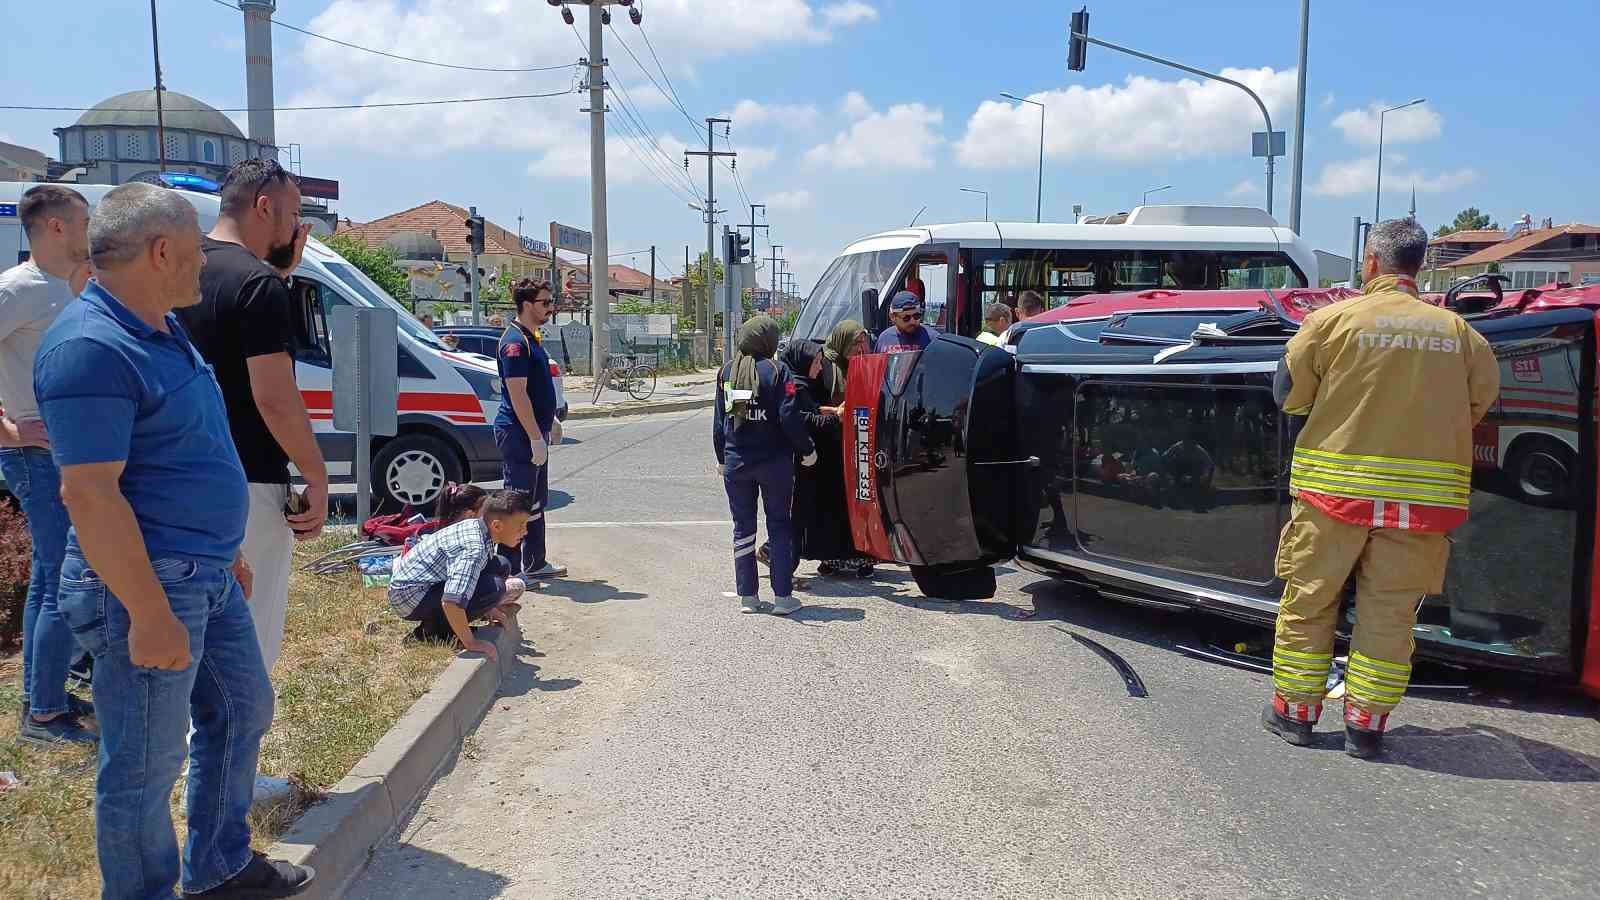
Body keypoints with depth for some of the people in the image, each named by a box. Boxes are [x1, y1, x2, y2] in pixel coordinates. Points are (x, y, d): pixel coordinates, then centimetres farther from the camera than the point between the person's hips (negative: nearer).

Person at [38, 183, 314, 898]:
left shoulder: (163, 331, 11)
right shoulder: (91, 348, -21)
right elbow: (90, 495, -25)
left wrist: (226, 550, 22)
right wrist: (150, 614, -26)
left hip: (209, 575, 11)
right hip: (145, 587, -10)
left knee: (242, 712, 22)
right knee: (146, 767, 4)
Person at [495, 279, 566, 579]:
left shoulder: (532, 338, 15)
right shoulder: (515, 342, -17)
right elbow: (517, 394, -22)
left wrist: (550, 421, 25)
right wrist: (536, 438, -23)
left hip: (534, 432, 10)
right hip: (519, 434, -10)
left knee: (536, 502, 16)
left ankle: (535, 564, 26)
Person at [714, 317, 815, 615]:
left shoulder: (727, 372, 4)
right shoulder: (776, 370, -10)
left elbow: (719, 420, 8)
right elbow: (789, 416, -15)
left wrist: (722, 458, 17)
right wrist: (807, 450, -3)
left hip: (735, 463, 3)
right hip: (774, 462, -3)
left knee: (742, 527, 11)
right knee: (779, 527, 7)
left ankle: (748, 596, 15)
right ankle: (782, 596, 7)